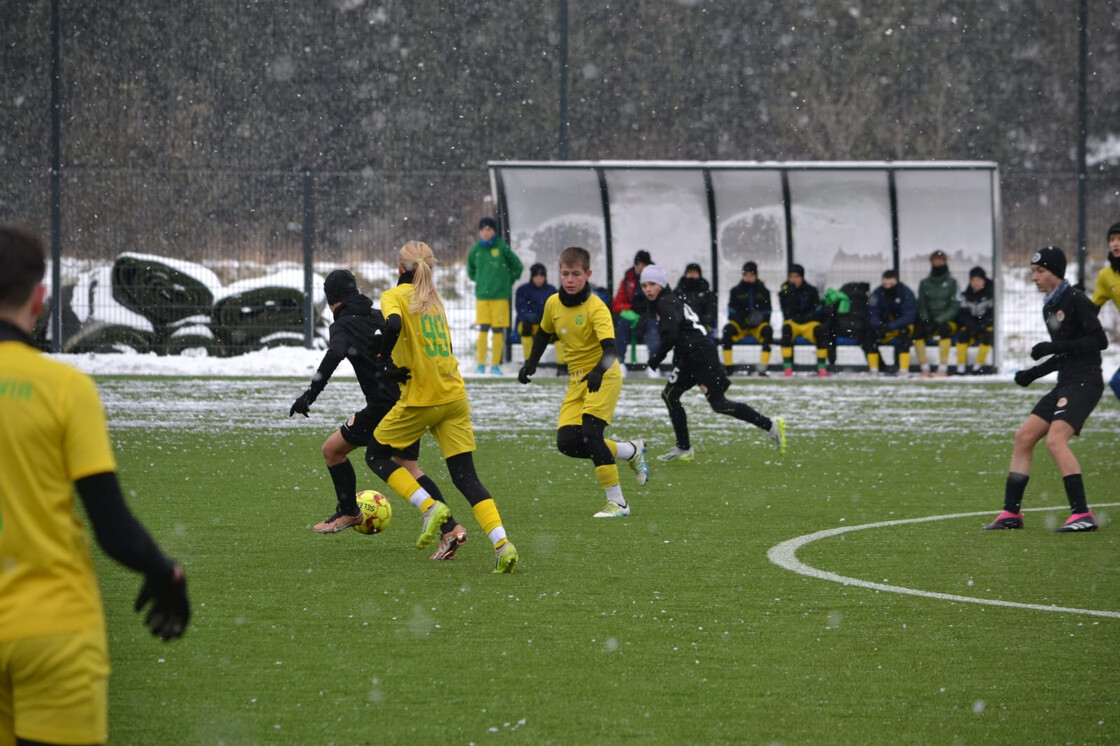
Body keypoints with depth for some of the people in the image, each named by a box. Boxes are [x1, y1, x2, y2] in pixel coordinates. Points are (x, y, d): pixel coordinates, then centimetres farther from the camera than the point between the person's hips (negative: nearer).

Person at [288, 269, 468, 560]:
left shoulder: (343, 325, -4)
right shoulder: (380, 317, 16)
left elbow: (335, 354, -26)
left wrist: (311, 393, -30)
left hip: (384, 405, -7)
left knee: (332, 449, 12)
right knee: (409, 470, 16)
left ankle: (349, 513, 26)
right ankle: (450, 528, 0)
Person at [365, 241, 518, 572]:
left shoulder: (395, 295, -4)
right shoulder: (434, 298, 16)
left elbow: (393, 324, -26)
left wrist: (384, 358, -12)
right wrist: (392, 361, 17)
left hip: (420, 399, -6)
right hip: (455, 396, 6)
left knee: (376, 455, 15)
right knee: (465, 476, 4)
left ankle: (430, 507, -5)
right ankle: (502, 543, -14)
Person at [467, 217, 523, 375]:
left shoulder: (502, 248, -2)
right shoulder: (476, 250, 5)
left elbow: (517, 266, 8)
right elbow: (470, 270, 23)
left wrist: (509, 281, 8)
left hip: (500, 295, -1)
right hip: (482, 296, 1)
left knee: (498, 330, 0)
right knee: (483, 329, -3)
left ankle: (495, 365, 5)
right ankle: (481, 364, 1)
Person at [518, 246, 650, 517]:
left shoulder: (596, 307, -20)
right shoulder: (553, 303, 0)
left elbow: (610, 348, -32)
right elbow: (544, 334, 21)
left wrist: (599, 371, -49)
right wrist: (531, 363, 13)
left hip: (603, 379, -7)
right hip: (576, 380, 7)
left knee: (590, 434, -22)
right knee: (566, 442, -5)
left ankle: (617, 502, -12)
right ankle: (631, 451, 17)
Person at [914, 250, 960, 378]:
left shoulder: (951, 283, 1)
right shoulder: (925, 283, 10)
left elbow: (955, 306, -5)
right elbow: (921, 306, 9)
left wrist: (939, 320, -17)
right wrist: (926, 320, -11)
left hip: (947, 321, -2)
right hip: (930, 321, 2)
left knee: (944, 328, -37)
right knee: (918, 332, -29)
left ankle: (943, 369, -35)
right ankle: (925, 369, -24)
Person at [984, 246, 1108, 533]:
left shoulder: (1075, 300, -10)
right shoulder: (1049, 307, 18)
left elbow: (1099, 340, -17)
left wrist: (1054, 347, -20)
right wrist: (1033, 373, 16)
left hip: (1085, 382, -10)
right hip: (1066, 383, 10)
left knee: (1055, 440, -23)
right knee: (1024, 436, 7)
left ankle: (1082, 514, -23)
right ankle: (1011, 512, 13)